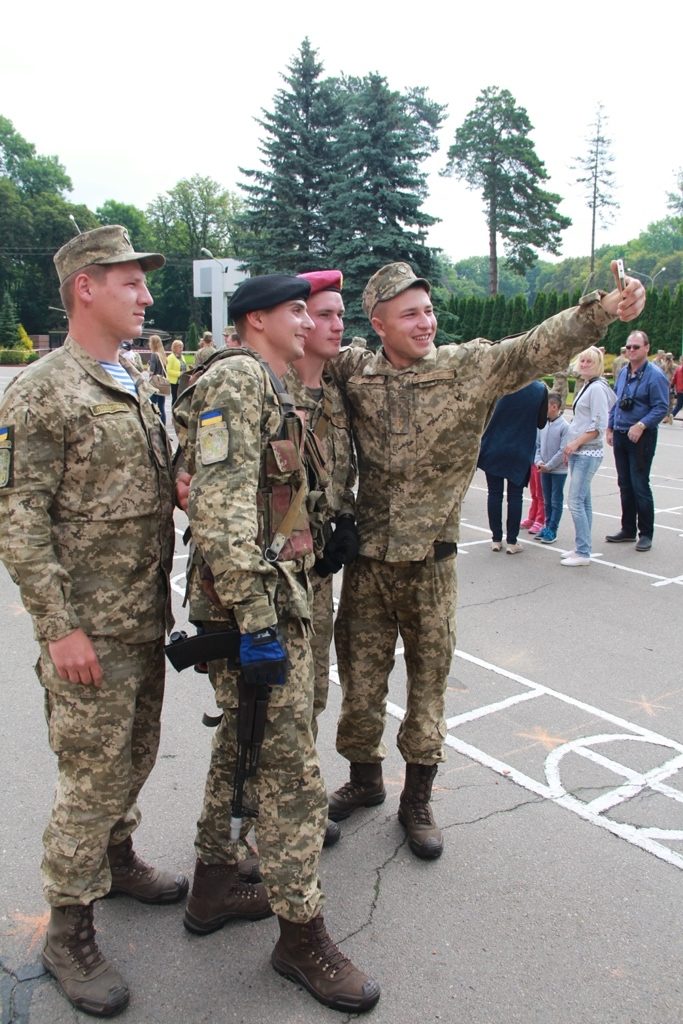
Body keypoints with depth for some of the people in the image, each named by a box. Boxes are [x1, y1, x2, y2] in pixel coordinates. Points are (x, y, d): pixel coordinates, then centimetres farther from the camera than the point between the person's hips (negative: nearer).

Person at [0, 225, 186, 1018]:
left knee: (134, 755, 21)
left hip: (146, 620, 8)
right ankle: (68, 932, 21)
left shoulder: (135, 386, 12)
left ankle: (117, 859, 43)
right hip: (90, 630, -8)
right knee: (92, 776, 2)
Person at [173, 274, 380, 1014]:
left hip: (277, 596, 11)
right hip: (259, 604, -11)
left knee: (240, 747, 20)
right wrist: (257, 621, -26)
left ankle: (214, 887, 37)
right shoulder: (237, 378, -15)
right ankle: (301, 934, 15)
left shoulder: (267, 387, 18)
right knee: (292, 773, -1)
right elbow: (221, 511, -24)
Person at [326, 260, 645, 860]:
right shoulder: (353, 372, 1)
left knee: (428, 680, 11)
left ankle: (417, 800, 31)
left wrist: (603, 310, -30)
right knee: (360, 680, 13)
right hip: (366, 559, 2)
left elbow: (540, 346, -15)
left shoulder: (472, 367, -4)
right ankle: (365, 779, 38)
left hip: (430, 561, -1)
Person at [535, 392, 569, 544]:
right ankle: (547, 526, 24)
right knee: (547, 501, 14)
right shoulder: (542, 424, 2)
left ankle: (552, 530, 6)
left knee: (556, 501, 2)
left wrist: (548, 466, -15)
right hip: (544, 470, 6)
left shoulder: (564, 426, -14)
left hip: (558, 470, -6)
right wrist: (538, 461, -6)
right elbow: (537, 445, 9)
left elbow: (563, 451, -17)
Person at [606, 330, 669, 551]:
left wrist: (641, 425, -24)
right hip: (620, 435, 7)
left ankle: (646, 534, 6)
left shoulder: (655, 375, -11)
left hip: (641, 437, -7)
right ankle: (628, 530, 23)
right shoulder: (624, 373, 11)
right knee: (625, 484, 13)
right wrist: (610, 428, 15)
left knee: (640, 485, -4)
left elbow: (661, 407, -15)